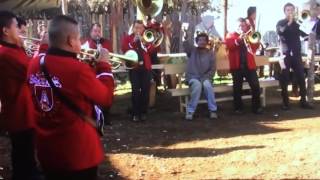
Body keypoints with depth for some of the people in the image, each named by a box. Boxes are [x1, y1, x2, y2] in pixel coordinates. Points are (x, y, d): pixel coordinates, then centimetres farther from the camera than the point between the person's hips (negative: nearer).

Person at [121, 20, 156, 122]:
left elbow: (152, 50, 1)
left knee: (145, 90, 0)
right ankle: (135, 113, -3)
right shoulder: (127, 38, 10)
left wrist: (144, 42, -12)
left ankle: (143, 112, 9)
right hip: (134, 67, -2)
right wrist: (134, 41, -14)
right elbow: (124, 49, -7)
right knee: (135, 90, -9)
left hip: (145, 67, 2)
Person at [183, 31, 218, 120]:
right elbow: (186, 45, -21)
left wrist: (205, 78, -14)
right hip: (192, 77, -1)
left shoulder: (210, 53, 5)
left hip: (205, 77, 1)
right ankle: (190, 111, -25)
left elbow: (212, 69, 1)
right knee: (197, 85, -34)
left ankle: (213, 110, -20)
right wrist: (185, 38, -43)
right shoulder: (192, 50, 3)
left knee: (207, 85, -32)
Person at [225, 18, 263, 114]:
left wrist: (248, 39, -14)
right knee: (237, 88, 1)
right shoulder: (231, 35, 9)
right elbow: (229, 45, -10)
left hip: (249, 65, 2)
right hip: (237, 65, -2)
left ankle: (257, 107, 7)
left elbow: (255, 46, 2)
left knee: (256, 86, -2)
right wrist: (239, 39, -22)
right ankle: (238, 108, 9)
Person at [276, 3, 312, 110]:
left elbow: (305, 34, 4)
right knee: (284, 79, -1)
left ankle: (303, 101, 7)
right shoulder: (281, 23, 4)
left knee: (301, 78, -1)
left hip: (296, 54, 3)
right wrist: (289, 23, -19)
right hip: (285, 54, -3)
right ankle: (285, 102, 7)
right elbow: (280, 32, -16)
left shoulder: (297, 23, 14)